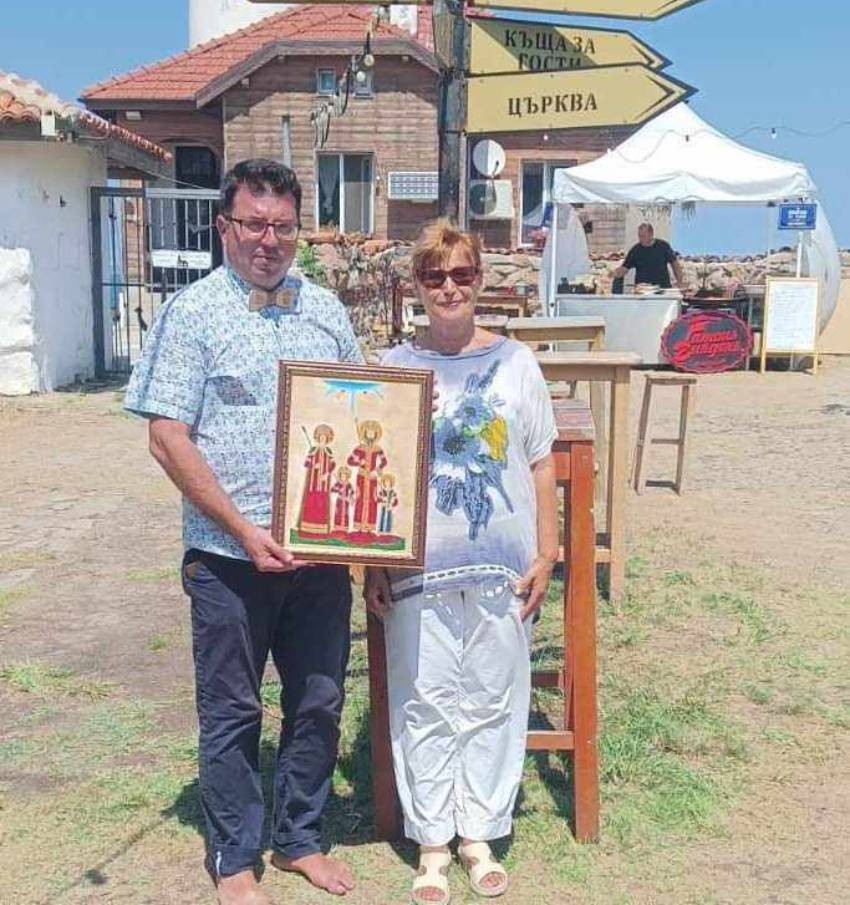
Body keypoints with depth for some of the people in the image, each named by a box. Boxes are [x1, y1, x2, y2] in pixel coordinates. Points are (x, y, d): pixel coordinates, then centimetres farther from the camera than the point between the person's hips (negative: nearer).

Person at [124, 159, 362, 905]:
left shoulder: (326, 310, 8)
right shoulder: (193, 313, -5)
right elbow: (168, 438, -9)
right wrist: (244, 531, -15)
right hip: (231, 556, -4)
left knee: (319, 702, 13)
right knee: (232, 712, 9)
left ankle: (300, 838, 33)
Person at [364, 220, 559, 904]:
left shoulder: (515, 362, 4)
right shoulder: (393, 369, 3)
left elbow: (541, 465, 7)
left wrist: (546, 554, 3)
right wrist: (373, 565, 1)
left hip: (502, 565, 1)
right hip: (418, 567, 0)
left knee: (493, 701, 9)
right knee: (425, 703, 6)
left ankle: (480, 834, 25)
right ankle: (433, 842, 20)